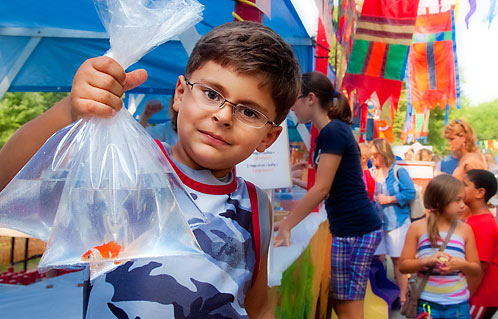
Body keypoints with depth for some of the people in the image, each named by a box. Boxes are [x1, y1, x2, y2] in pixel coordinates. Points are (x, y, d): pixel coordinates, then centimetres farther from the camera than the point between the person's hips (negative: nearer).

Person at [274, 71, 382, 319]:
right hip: (351, 227, 10)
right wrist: (289, 220, 18)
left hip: (354, 230, -10)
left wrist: (286, 226, -12)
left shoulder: (332, 132, -14)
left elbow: (322, 188, -18)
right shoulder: (331, 131, 14)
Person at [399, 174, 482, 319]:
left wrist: (462, 264, -15)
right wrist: (426, 261, -19)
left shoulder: (464, 229, 1)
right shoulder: (417, 228, -3)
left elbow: (477, 271, 6)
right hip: (426, 303, -1)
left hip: (458, 305, 2)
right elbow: (403, 266, -2)